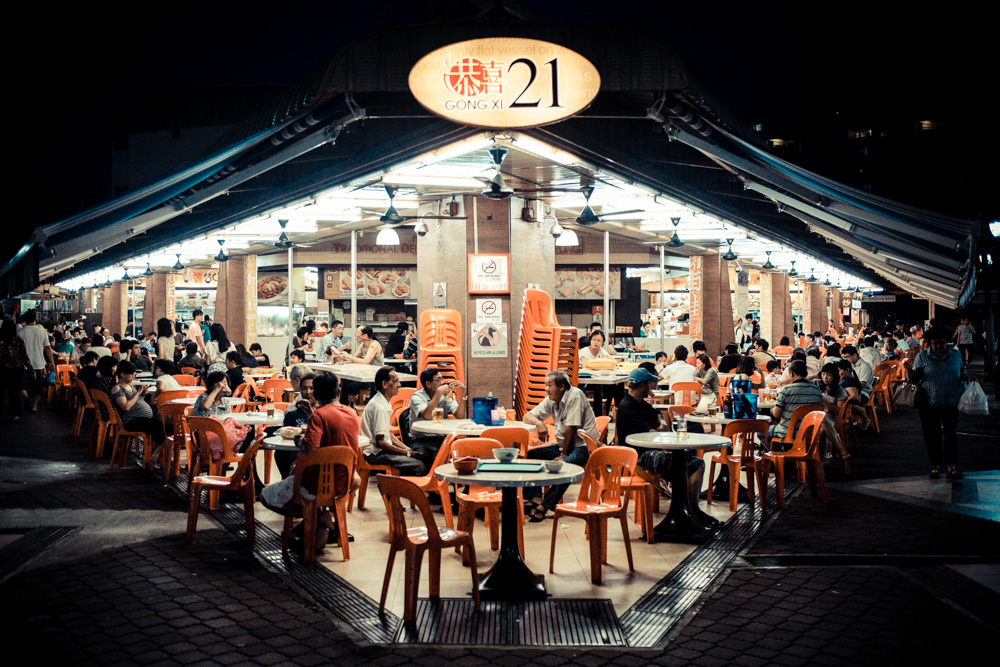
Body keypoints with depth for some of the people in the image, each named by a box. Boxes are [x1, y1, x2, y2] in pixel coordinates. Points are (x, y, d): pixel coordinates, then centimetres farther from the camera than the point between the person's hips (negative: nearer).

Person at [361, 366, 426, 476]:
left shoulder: (384, 403, 13)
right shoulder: (378, 407, -19)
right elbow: (380, 442, -20)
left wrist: (407, 449, 8)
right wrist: (406, 452, -12)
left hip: (382, 450, 10)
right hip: (375, 454, -10)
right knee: (419, 467, -22)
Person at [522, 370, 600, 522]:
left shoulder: (575, 395, -17)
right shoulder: (550, 400, 5)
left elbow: (571, 429, -18)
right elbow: (528, 416, 10)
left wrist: (563, 455, -14)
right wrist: (539, 423, -14)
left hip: (583, 446, -8)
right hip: (563, 444, 8)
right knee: (531, 455, -6)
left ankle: (544, 506, -28)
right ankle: (534, 498, -11)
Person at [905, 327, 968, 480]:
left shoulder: (956, 354, 9)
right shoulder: (922, 356, 2)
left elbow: (962, 374, 19)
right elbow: (915, 377, 3)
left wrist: (968, 378, -2)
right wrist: (909, 369, -18)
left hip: (952, 402, 1)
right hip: (930, 403, -1)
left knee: (951, 433, -1)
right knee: (932, 434, 4)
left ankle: (952, 467, 0)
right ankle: (935, 466, 15)